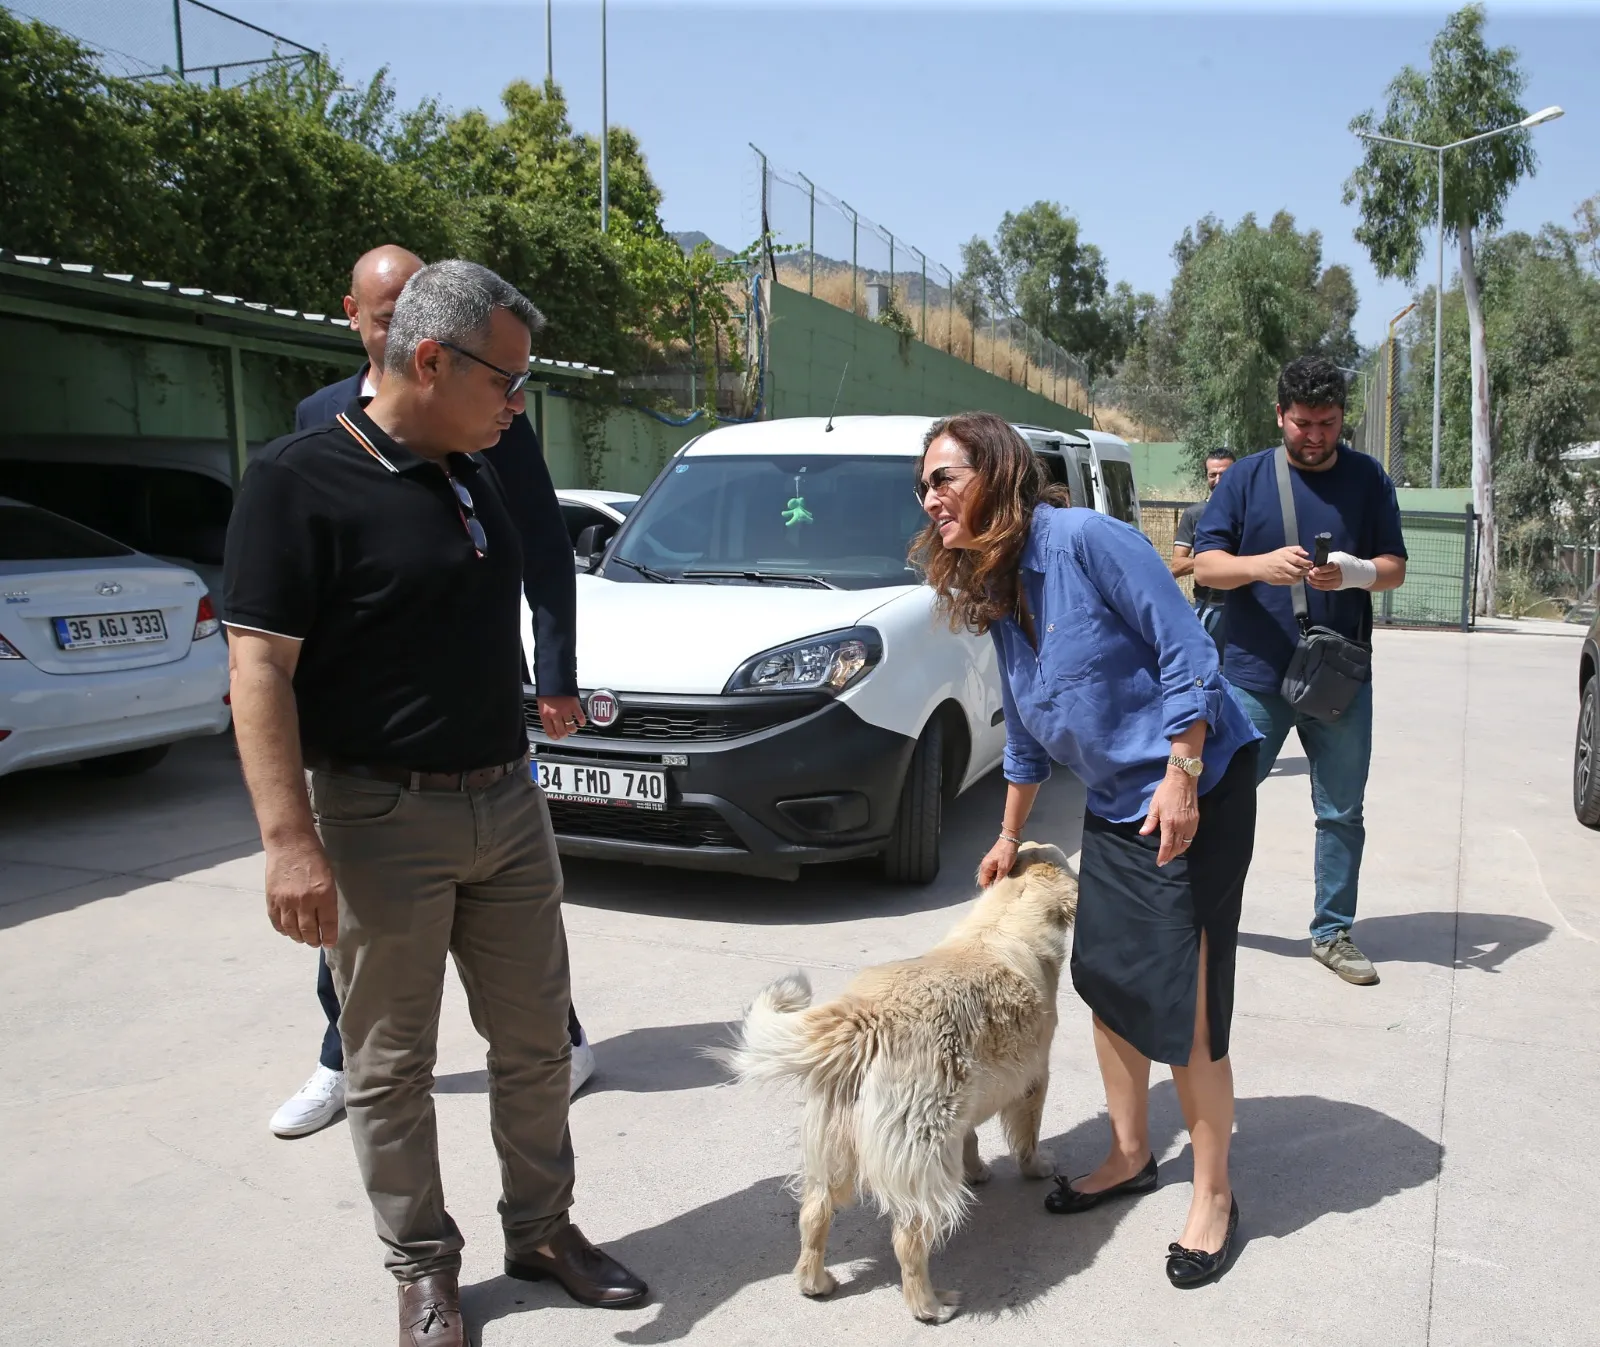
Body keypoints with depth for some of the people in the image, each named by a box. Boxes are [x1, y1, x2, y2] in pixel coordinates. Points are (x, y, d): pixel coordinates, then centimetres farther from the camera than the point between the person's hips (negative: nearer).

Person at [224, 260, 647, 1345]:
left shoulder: (478, 475, 9)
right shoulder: (303, 480, -13)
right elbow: (259, 669, -17)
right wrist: (290, 841, -22)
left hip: (509, 806, 7)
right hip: (383, 823, -6)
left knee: (537, 1042, 14)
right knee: (392, 1065, 10)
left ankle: (542, 1228, 32)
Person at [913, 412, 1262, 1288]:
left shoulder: (1085, 539, -19)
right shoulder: (995, 590, 6)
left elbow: (1186, 653, -19)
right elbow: (1024, 728, 17)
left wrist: (1181, 776, -22)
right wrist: (1010, 836, 22)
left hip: (1196, 789, -8)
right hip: (1115, 804, 8)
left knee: (1184, 1006, -4)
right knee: (1104, 979, 13)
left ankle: (1213, 1193, 16)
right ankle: (1131, 1155, 32)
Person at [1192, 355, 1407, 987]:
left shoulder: (1369, 479, 6)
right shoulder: (1246, 477, 1)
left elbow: (1395, 567, 6)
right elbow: (1205, 565, -3)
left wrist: (1356, 572, -18)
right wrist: (1262, 564, -24)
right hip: (1255, 676, -2)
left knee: (1342, 814, 9)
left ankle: (1332, 932, 23)